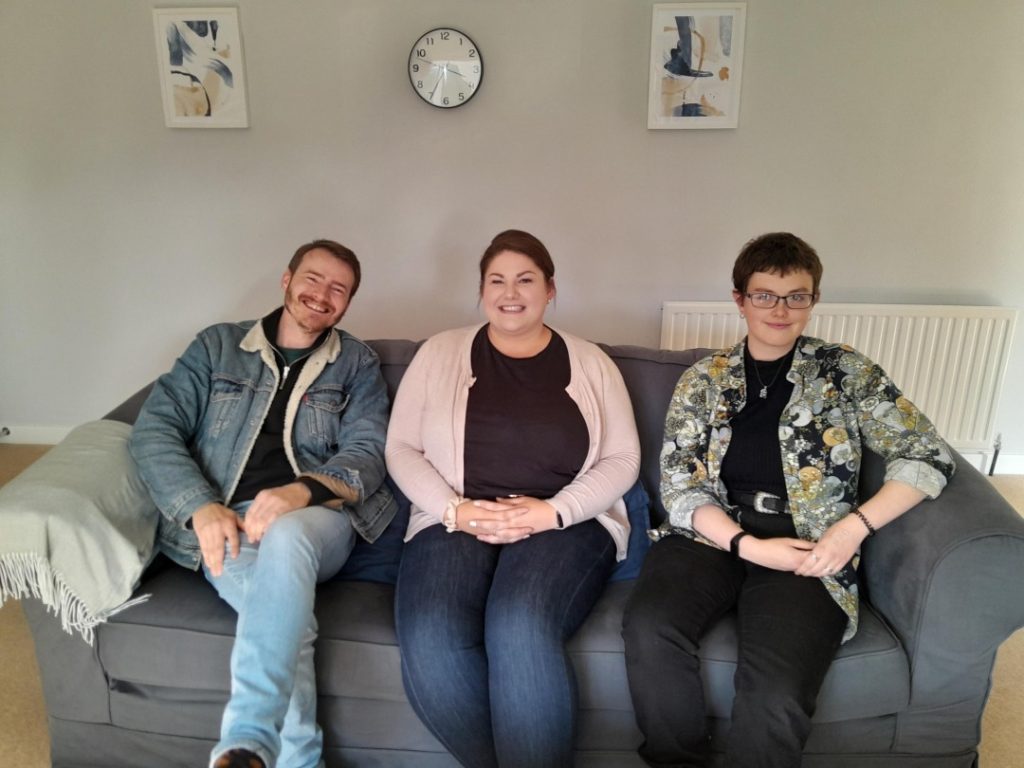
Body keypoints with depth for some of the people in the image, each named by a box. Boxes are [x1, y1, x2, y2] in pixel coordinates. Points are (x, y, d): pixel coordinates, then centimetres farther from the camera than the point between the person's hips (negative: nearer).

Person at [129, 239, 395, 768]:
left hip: (314, 518, 0)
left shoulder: (357, 363, 15)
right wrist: (202, 508, -13)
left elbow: (367, 453, 2)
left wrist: (301, 491, -21)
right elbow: (154, 430, 6)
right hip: (228, 525, 1)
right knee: (289, 621, -32)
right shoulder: (218, 345, 16)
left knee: (285, 537, -38)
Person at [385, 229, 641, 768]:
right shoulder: (440, 353, 12)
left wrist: (553, 511, -11)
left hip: (567, 524, -1)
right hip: (456, 523, 2)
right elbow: (401, 448, 9)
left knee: (520, 627, -35)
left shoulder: (589, 363, 10)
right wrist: (454, 509, -9)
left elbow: (622, 459, 6)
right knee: (430, 642, -29)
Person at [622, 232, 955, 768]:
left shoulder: (847, 372, 7)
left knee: (777, 694, -30)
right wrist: (748, 545, -13)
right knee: (649, 630, -29)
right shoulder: (702, 380, 9)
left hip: (807, 546, -1)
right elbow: (678, 486, 3)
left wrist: (854, 527, -9)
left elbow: (928, 457, 4)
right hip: (713, 535, 2)